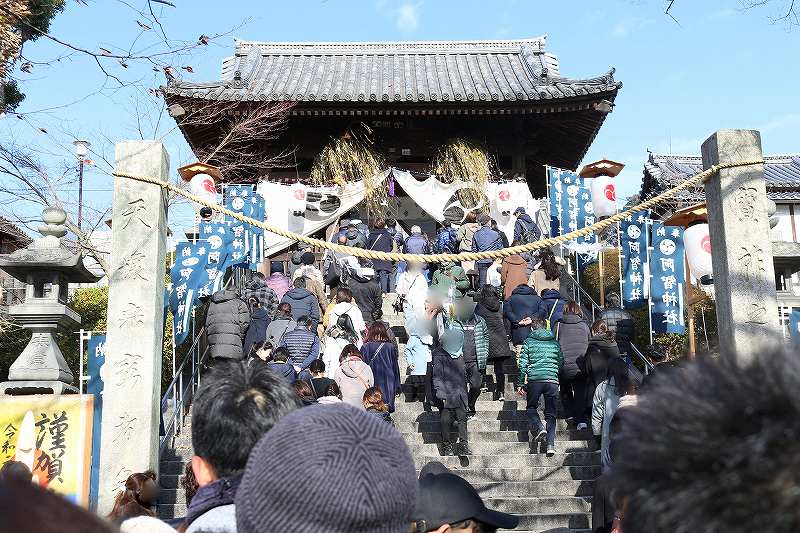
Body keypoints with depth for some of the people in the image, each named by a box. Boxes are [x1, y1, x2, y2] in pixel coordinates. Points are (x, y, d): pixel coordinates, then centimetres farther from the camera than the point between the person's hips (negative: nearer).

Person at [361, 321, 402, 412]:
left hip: (372, 384, -2)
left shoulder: (365, 347, -7)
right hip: (388, 385, 2)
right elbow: (396, 368, 6)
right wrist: (397, 388, 15)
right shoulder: (391, 347, -1)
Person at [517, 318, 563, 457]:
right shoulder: (555, 342, 15)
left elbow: (523, 364, 1)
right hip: (553, 380, 2)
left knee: (531, 407, 17)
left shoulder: (529, 341, 6)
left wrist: (520, 384, 6)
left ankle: (539, 428, -9)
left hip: (534, 379, -2)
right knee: (551, 413, 10)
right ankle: (551, 444, 0)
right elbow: (561, 363, 17)